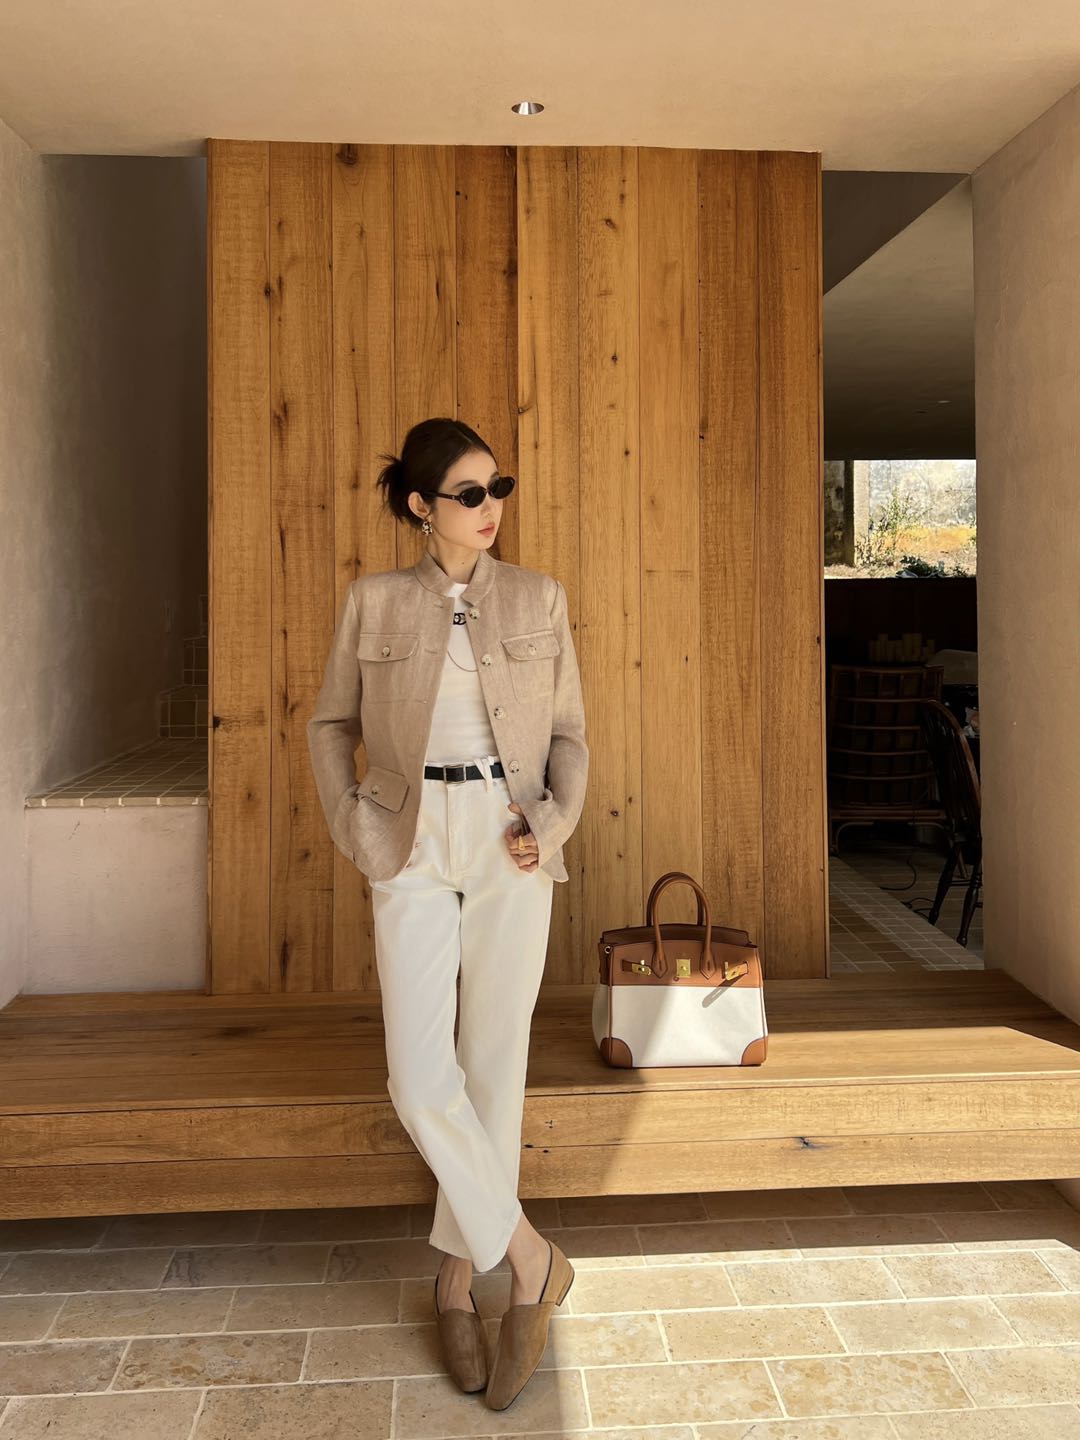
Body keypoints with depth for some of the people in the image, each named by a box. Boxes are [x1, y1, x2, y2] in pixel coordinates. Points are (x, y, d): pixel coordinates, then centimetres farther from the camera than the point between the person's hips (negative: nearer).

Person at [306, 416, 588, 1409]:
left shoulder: (540, 599, 4)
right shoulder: (374, 602, 4)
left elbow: (571, 733, 7)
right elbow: (331, 724, 11)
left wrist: (553, 822, -9)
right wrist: (351, 825, -1)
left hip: (512, 849, 1)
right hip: (414, 848, 0)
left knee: (495, 1064, 5)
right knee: (421, 1078, -8)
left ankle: (459, 1275, 23)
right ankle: (531, 1259, 11)